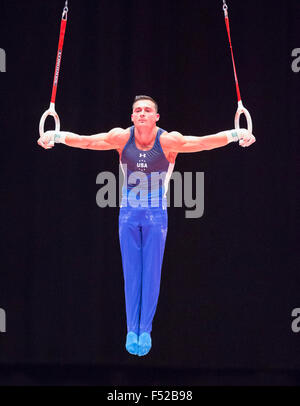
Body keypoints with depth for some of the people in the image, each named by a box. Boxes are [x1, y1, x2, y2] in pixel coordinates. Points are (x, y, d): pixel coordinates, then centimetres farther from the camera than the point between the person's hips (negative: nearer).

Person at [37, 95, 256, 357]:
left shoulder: (168, 141, -15)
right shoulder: (121, 138, -9)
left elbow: (203, 142, -25)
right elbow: (86, 141, -15)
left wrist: (234, 135, -40)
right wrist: (57, 136, -31)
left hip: (156, 215, -1)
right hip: (129, 213, 1)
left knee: (152, 273, 1)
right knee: (131, 273, 4)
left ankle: (146, 330, 7)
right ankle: (132, 330, 9)